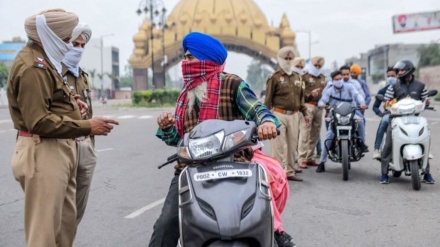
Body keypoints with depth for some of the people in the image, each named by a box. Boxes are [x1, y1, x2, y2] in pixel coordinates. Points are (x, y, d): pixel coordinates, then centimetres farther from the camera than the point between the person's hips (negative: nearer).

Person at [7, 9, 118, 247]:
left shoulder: (42, 61, 18)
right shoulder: (32, 66, -16)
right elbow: (39, 121, -23)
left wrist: (68, 106, 8)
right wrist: (87, 126, -21)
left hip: (59, 150, 11)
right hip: (43, 153, -11)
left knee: (66, 223, 18)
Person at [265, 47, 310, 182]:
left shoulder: (298, 77, 16)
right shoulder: (275, 77, -3)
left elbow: (301, 97, 22)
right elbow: (268, 98, -5)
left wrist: (305, 113, 19)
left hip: (293, 115, 6)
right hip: (279, 115, -6)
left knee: (292, 145, 9)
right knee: (279, 145, -6)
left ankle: (290, 171, 19)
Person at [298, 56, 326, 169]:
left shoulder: (323, 78, 23)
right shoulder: (305, 77, 2)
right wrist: (310, 94, -20)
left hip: (319, 107, 7)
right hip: (308, 106, -7)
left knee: (315, 134, 9)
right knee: (305, 133, -10)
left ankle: (310, 157, 18)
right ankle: (302, 159, -8)